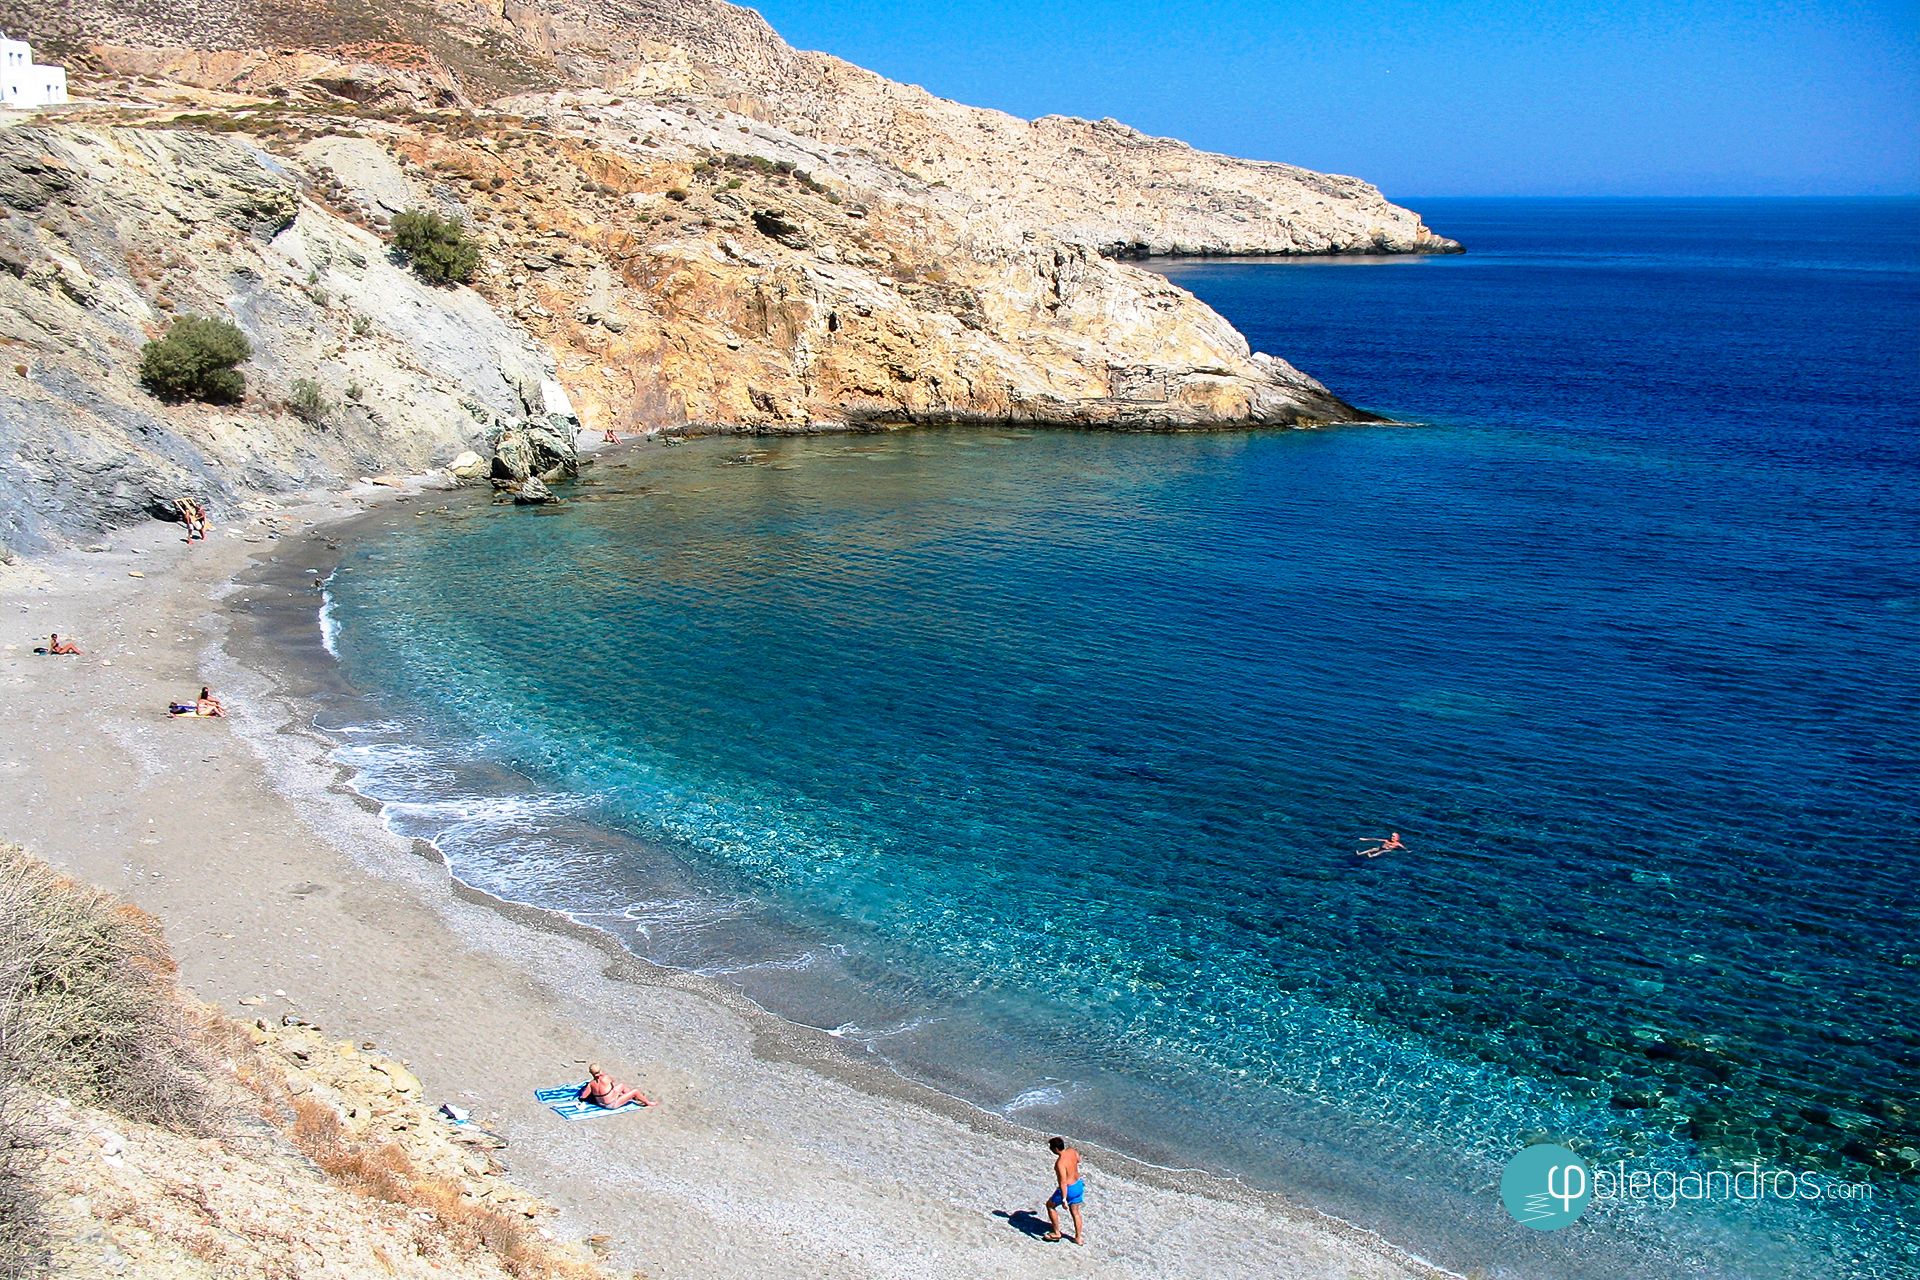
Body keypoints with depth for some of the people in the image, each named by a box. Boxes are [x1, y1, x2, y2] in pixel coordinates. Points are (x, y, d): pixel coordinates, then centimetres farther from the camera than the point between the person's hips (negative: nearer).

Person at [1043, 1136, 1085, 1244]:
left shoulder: (1060, 1163, -30)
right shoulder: (1072, 1151, -7)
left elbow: (1063, 1182, -31)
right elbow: (1078, 1159, 16)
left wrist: (1064, 1200, -29)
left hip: (1068, 1189, -7)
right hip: (1078, 1185, 7)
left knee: (1050, 1205, 16)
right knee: (1075, 1211, 22)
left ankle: (1056, 1233, 22)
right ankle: (1079, 1238, 29)